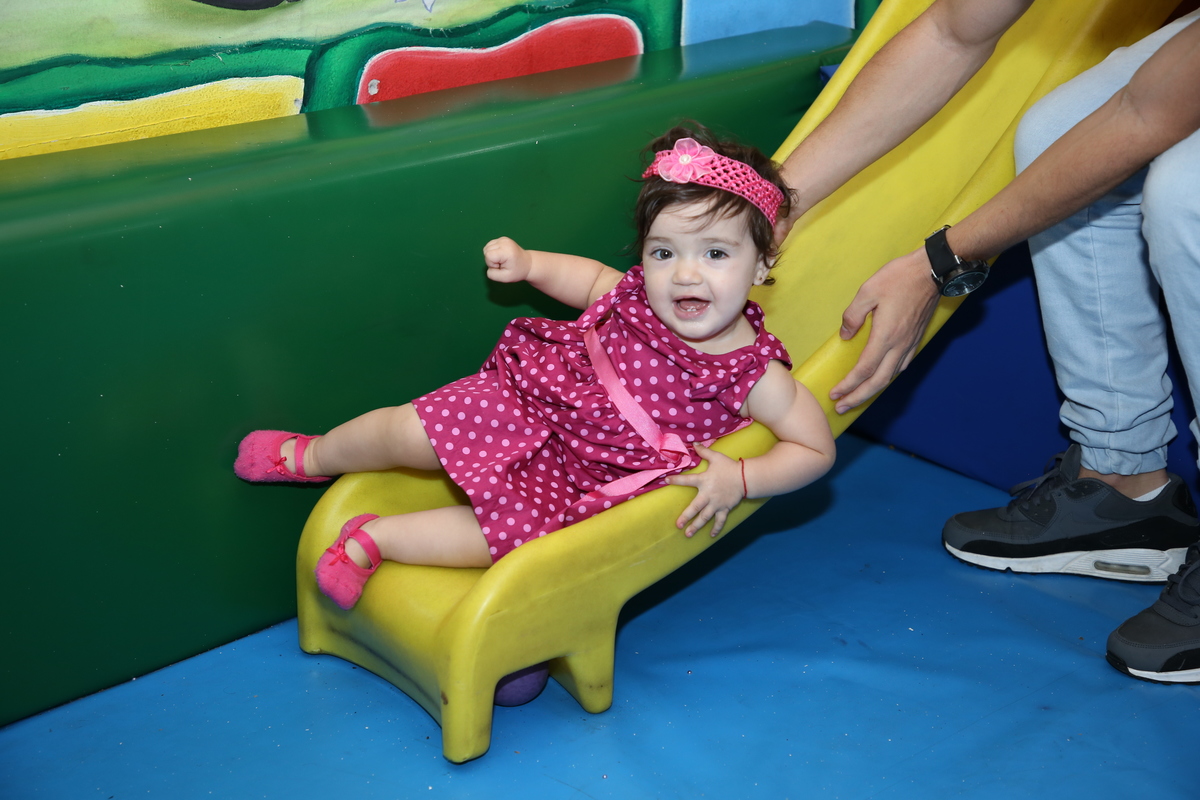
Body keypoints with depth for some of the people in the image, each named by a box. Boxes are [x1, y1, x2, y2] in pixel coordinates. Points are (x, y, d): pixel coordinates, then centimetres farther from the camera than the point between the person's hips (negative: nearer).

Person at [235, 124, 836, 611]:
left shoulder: (753, 374, -23)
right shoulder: (637, 295, -12)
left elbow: (816, 448, -18)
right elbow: (591, 277, 12)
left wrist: (740, 479, -32)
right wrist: (528, 264, -1)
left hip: (584, 483, -2)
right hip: (529, 401, 3)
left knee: (510, 531, -25)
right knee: (412, 431, -4)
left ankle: (372, 539, -5)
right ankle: (313, 455, 26)